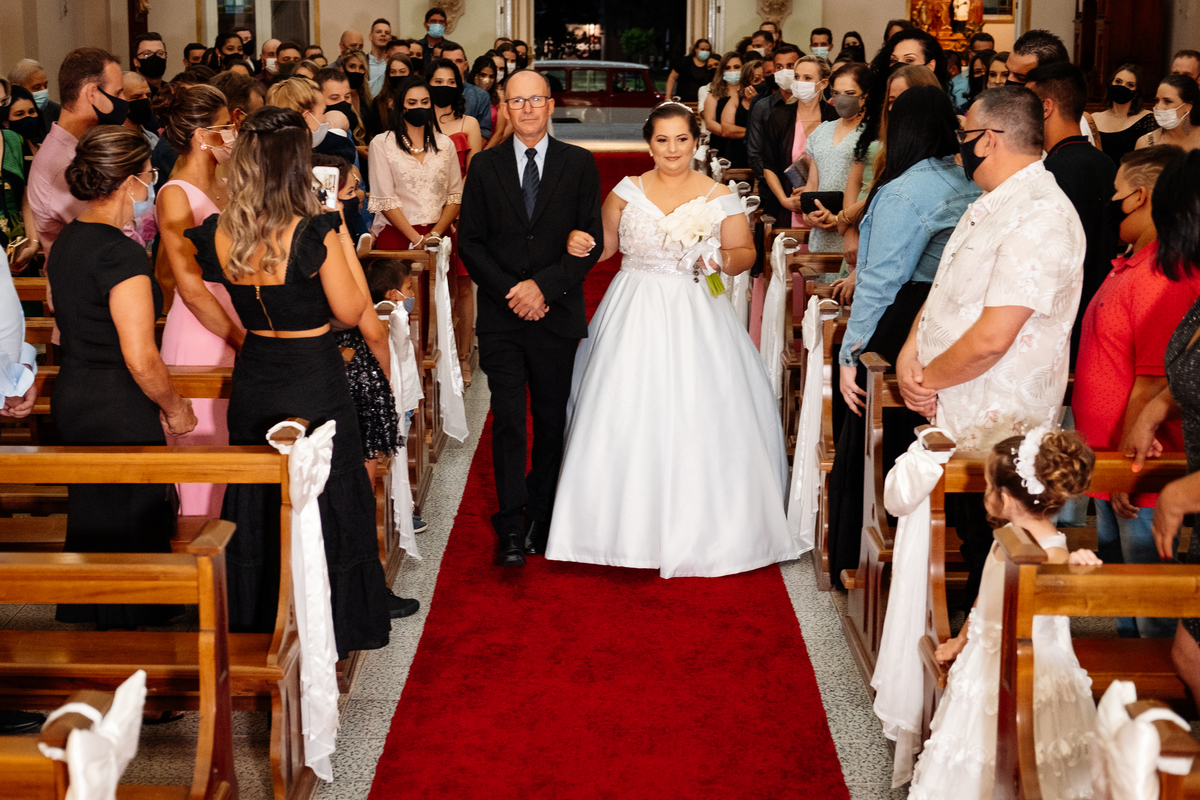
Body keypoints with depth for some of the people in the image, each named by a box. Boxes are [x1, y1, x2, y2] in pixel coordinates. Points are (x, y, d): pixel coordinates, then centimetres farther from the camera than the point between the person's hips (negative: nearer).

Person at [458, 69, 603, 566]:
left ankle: (541, 515, 22)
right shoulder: (485, 166, 5)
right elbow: (470, 242, 3)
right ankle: (511, 527, 0)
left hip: (557, 314, 0)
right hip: (501, 318, 0)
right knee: (508, 419, -5)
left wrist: (544, 284, -13)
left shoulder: (579, 165, 3)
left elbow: (592, 241, -1)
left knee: (552, 420, 8)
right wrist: (510, 292, -9)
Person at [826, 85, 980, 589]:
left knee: (873, 453, 6)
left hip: (900, 336, -7)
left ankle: (862, 567, 16)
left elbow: (882, 282, -17)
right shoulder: (973, 186, 7)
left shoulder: (904, 193, -15)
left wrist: (851, 355, -12)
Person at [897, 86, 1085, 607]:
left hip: (990, 433, -9)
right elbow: (943, 290, 14)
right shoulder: (991, 205, 11)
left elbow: (991, 339, -27)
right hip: (946, 413, 9)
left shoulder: (1040, 219, -22)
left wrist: (927, 378, -12)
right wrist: (910, 354, -4)